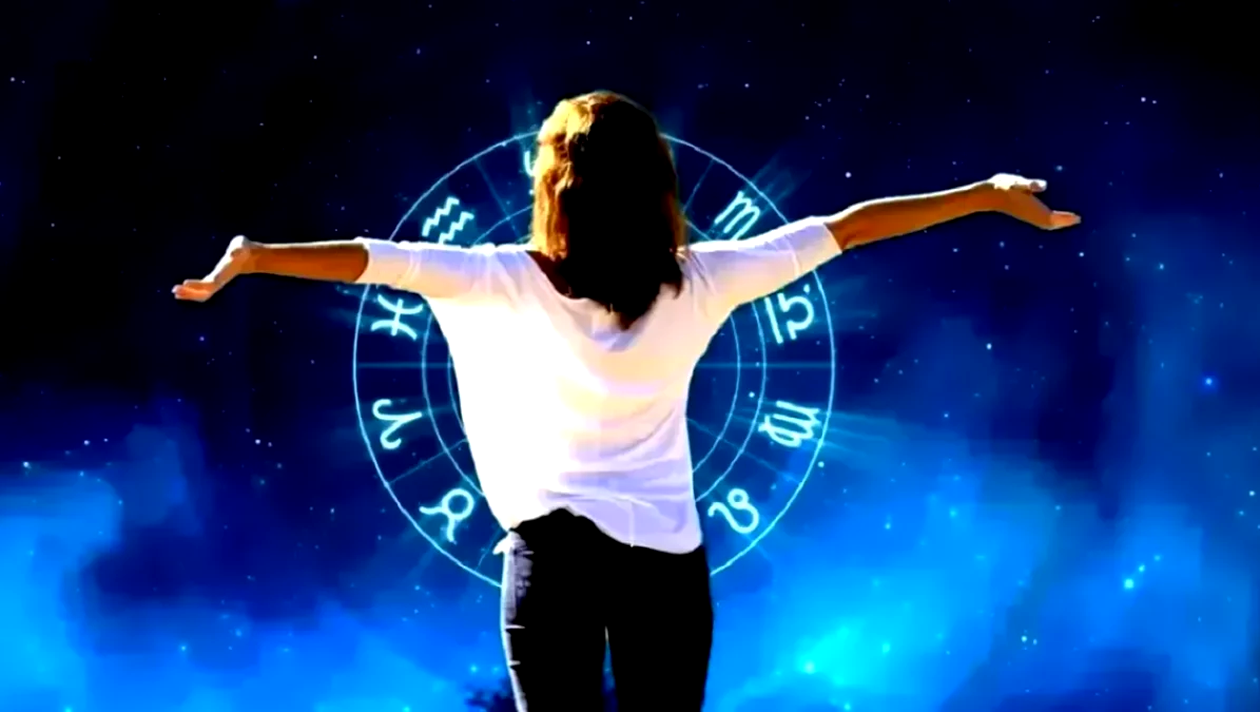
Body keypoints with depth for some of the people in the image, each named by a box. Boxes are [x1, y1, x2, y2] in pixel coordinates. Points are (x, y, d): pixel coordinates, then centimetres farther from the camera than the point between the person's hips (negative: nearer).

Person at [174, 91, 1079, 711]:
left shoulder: (512, 283, -9)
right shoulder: (698, 285, -6)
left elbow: (380, 258, -14)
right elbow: (839, 229, -2)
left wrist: (249, 257, -8)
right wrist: (988, 195, 3)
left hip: (551, 553, 0)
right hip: (664, 557, 1)